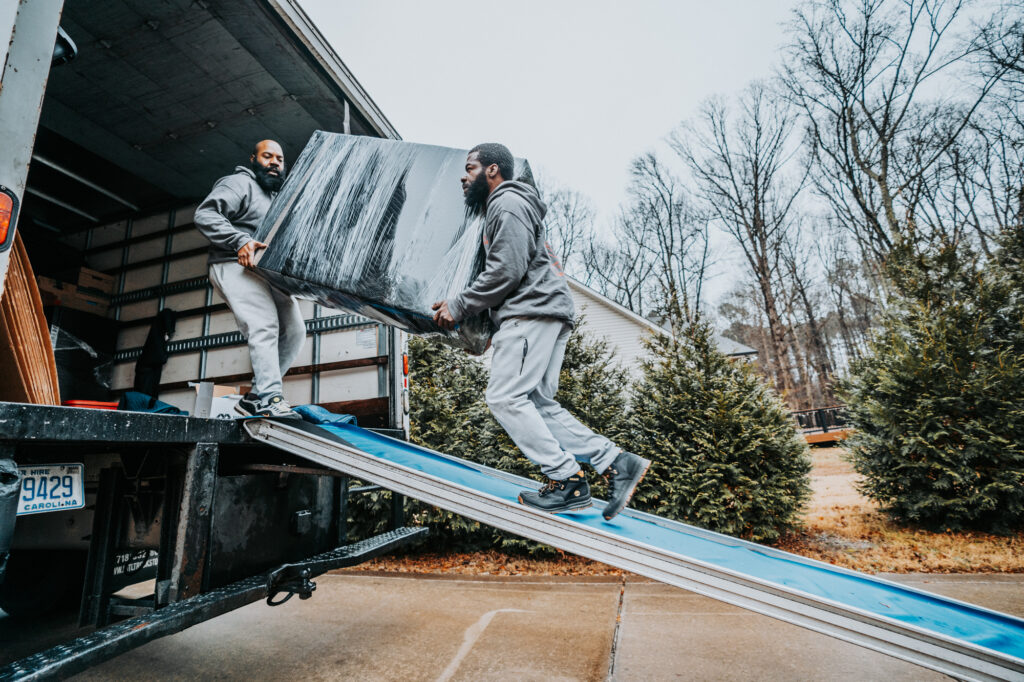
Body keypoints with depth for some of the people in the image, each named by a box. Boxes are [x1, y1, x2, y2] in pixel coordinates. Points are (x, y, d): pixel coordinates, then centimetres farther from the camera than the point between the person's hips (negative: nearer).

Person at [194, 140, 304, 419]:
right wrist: (241, 241, -24)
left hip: (268, 271, 8)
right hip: (235, 267, -8)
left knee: (294, 330, -5)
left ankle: (254, 398, -1)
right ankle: (269, 398, -26)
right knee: (265, 325, -24)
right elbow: (205, 215, -11)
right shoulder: (240, 183, 3)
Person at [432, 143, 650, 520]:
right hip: (541, 315, 10)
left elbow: (507, 270, -15)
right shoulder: (502, 207, 32)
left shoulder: (507, 203, -1)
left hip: (534, 311, -10)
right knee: (538, 403, 4)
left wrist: (458, 306, -7)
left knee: (505, 397, -13)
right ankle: (616, 462, 1)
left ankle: (567, 481, -10)